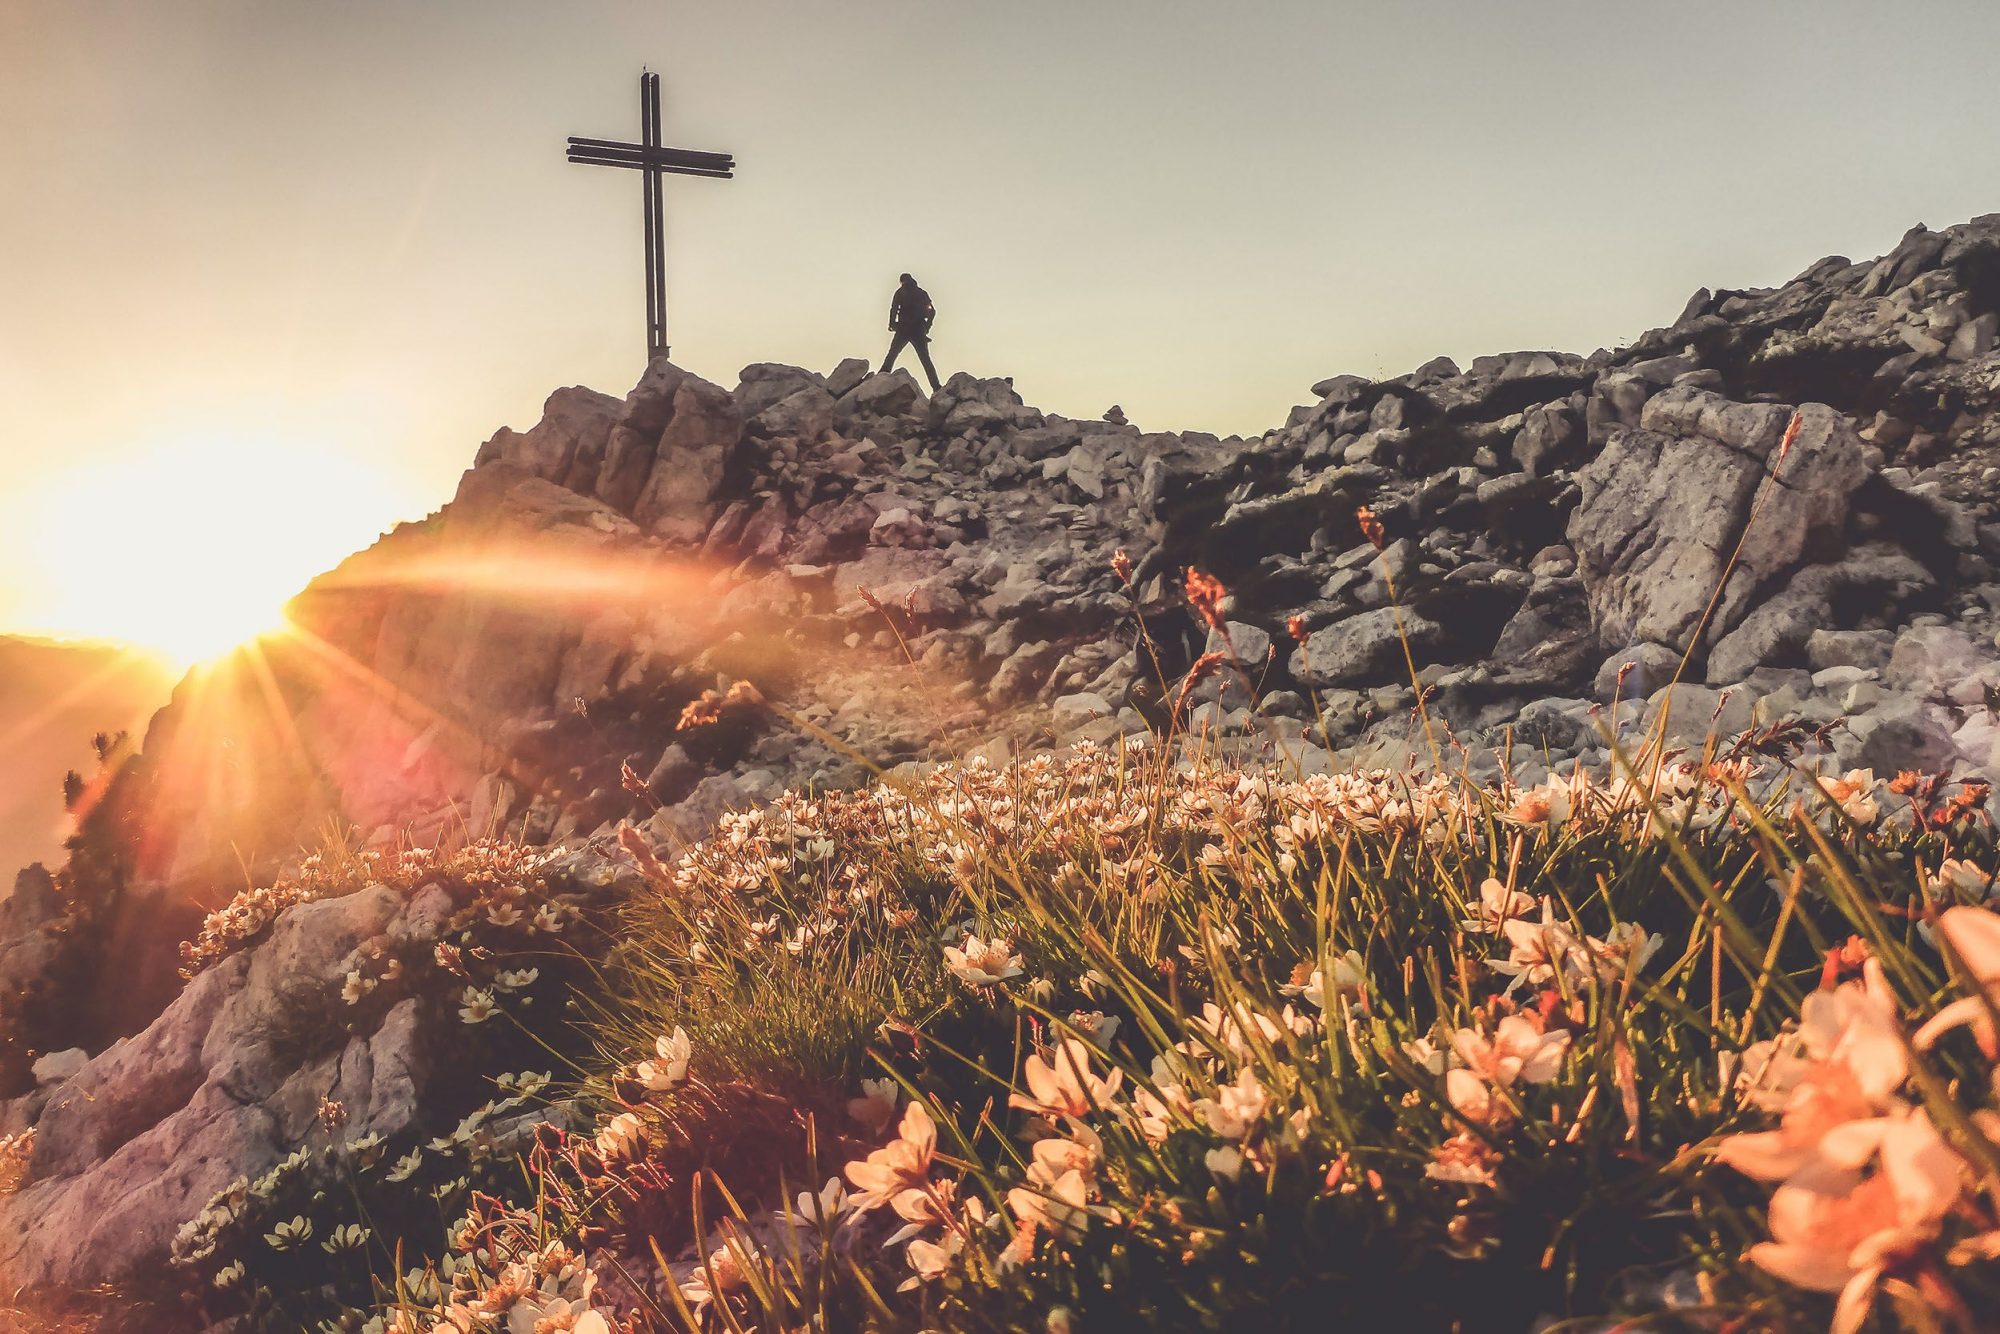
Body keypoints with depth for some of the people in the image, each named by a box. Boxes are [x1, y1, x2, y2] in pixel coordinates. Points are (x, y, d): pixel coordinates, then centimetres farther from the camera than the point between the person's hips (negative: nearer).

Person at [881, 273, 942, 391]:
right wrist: (927, 327, 13)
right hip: (919, 331, 2)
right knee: (926, 360, 4)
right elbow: (932, 311, 10)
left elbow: (894, 308, -7)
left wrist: (892, 324, -2)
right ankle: (936, 388, -7)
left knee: (891, 356, 8)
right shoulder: (922, 293, 15)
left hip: (903, 329, -2)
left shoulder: (901, 292, 6)